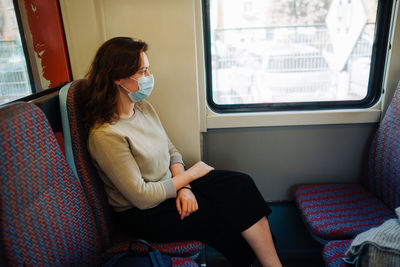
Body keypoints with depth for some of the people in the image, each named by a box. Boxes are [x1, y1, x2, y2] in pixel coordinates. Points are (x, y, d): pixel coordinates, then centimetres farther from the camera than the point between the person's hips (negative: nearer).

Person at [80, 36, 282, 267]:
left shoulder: (144, 107, 0)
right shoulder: (105, 135, -25)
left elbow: (171, 151, 8)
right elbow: (141, 198, -23)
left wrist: (184, 187, -10)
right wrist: (189, 174, -14)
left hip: (172, 184, 7)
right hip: (144, 214, -7)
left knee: (240, 184, -12)